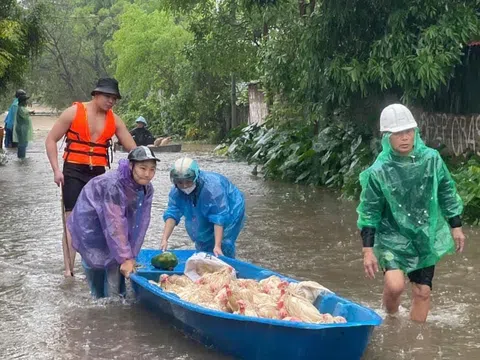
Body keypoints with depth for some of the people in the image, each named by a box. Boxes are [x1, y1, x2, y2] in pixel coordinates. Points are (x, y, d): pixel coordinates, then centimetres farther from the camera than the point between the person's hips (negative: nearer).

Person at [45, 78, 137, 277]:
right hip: (73, 172, -4)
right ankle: (69, 269, -8)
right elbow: (51, 140, -2)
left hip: (98, 174, 4)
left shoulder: (114, 120, 5)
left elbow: (133, 149, 7)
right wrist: (56, 169, -10)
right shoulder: (74, 112, -5)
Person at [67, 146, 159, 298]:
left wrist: (131, 256, -16)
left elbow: (140, 223, -13)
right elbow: (115, 225, -34)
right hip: (90, 223, -5)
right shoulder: (113, 184, -34)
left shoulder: (147, 189, -13)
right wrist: (125, 258, -33)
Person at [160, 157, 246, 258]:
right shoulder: (176, 191, -23)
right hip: (204, 217, 6)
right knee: (202, 246, 9)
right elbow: (172, 214, -25)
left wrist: (217, 246, -44)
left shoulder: (213, 186, -40)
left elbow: (219, 218, -40)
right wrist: (164, 239, -37)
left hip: (230, 211, -6)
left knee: (223, 247, -17)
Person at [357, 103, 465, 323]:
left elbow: (447, 194, 6)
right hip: (393, 236, -3)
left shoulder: (431, 159, -8)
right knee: (395, 285, -22)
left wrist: (456, 227, 9)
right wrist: (368, 250, -10)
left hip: (427, 236, 3)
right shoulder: (378, 172, -15)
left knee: (422, 291, 8)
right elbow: (369, 213, -8)